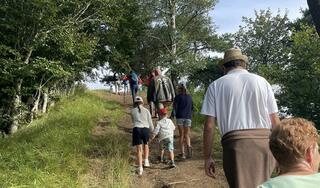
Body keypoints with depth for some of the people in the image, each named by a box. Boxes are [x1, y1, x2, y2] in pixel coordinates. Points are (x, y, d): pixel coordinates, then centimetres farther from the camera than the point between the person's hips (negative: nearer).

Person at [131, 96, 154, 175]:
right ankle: (146, 161, 21)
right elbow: (150, 123, 13)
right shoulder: (146, 111, 12)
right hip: (145, 129, 1)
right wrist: (152, 130, 33)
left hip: (137, 129, -1)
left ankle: (140, 168, -4)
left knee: (139, 149, 2)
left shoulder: (132, 111, 13)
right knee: (146, 145, 29)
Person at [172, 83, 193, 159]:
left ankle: (182, 153, 1)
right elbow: (192, 107, 18)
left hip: (180, 117, -2)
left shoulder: (178, 97, 0)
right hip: (188, 117, 3)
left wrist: (173, 114, -10)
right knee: (187, 134, 8)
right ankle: (189, 146, -22)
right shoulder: (189, 97, 12)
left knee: (181, 135, 4)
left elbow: (175, 106, -10)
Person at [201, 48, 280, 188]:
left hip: (235, 144, -2)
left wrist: (207, 157, 6)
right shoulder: (261, 81, 10)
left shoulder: (216, 85, 6)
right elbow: (275, 121, 6)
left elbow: (209, 125, 0)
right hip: (264, 143, 2)